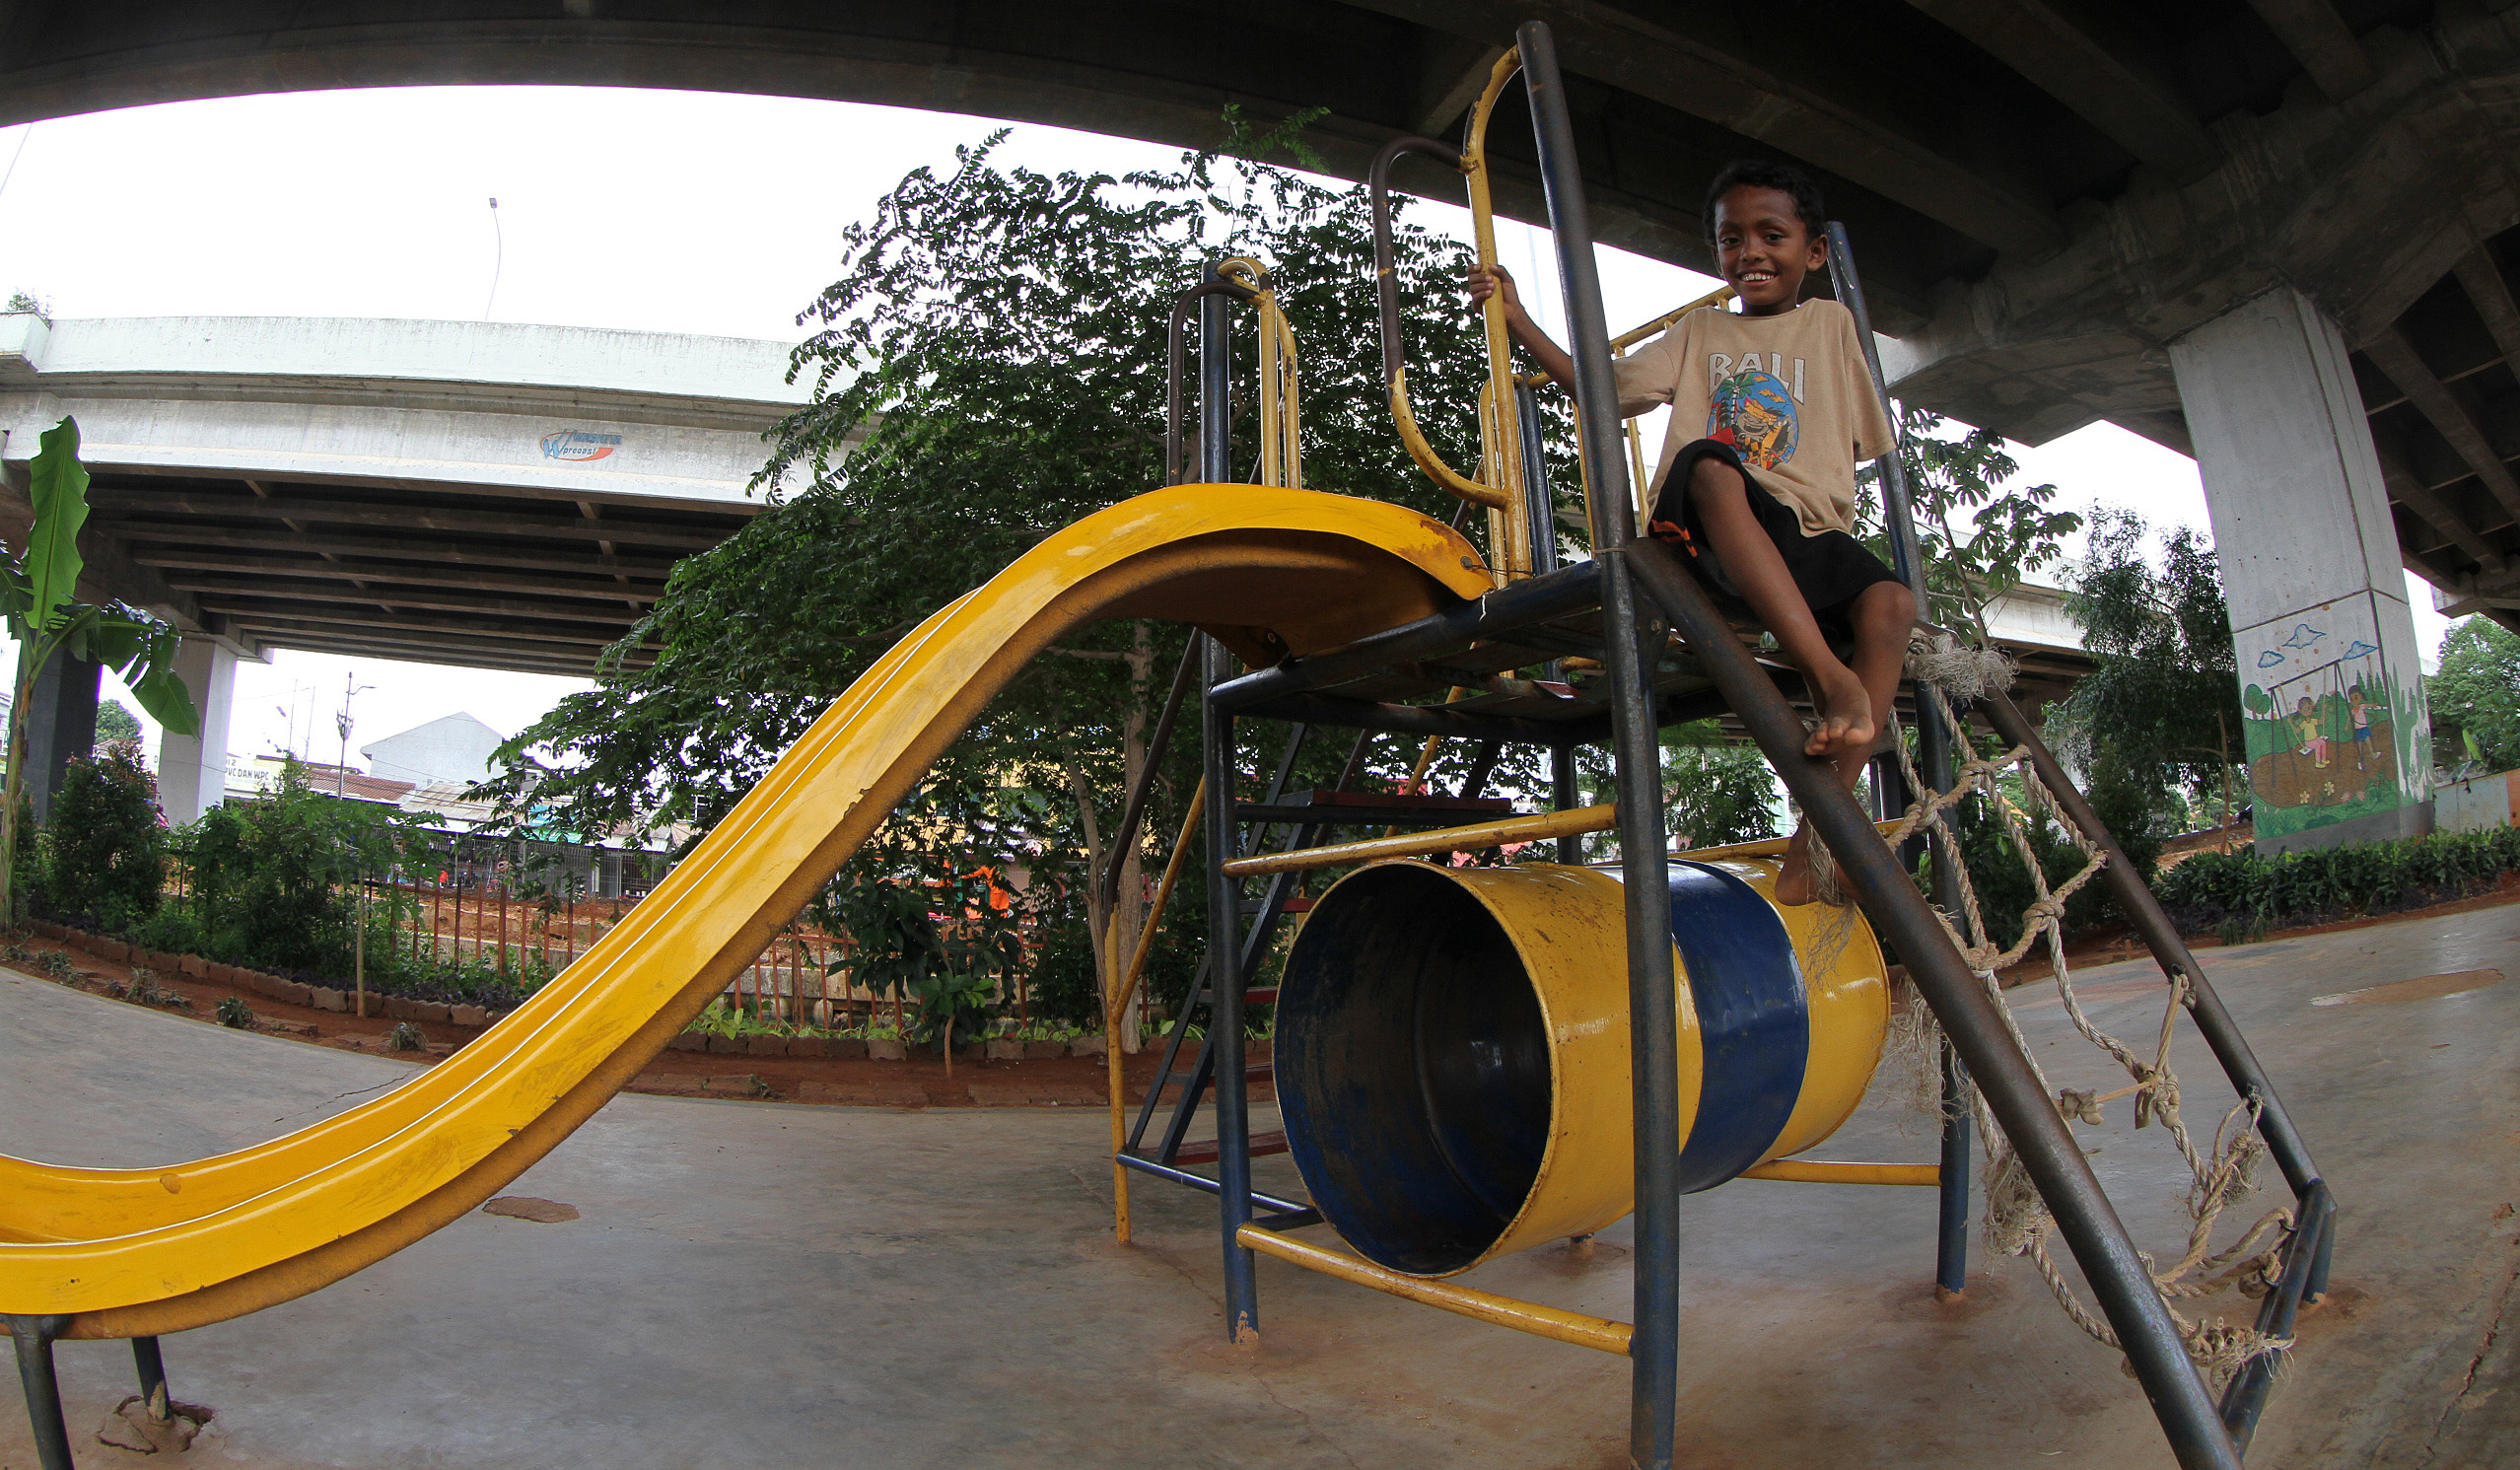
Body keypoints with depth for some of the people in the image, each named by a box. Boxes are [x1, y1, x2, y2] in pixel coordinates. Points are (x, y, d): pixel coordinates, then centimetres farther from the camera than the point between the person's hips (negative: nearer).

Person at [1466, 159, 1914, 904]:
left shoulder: (1831, 325, 25)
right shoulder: (1700, 331, 26)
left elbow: (1871, 440, 25)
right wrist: (1517, 318, 13)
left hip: (1807, 533, 2)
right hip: (1706, 530, -1)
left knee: (1891, 600, -30)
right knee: (1710, 461, -37)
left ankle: (1820, 826, -31)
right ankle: (1832, 677, -48)